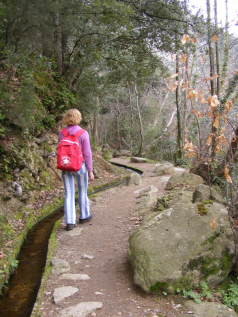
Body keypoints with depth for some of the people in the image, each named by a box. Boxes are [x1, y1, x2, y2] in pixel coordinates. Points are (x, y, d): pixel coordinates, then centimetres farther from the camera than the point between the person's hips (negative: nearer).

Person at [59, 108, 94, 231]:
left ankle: (70, 222, 2)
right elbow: (87, 154, -13)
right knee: (83, 191, 17)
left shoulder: (62, 134, -1)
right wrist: (90, 171, -8)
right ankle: (84, 216, 32)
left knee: (69, 194, 5)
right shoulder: (83, 133, -12)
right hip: (80, 166, -2)